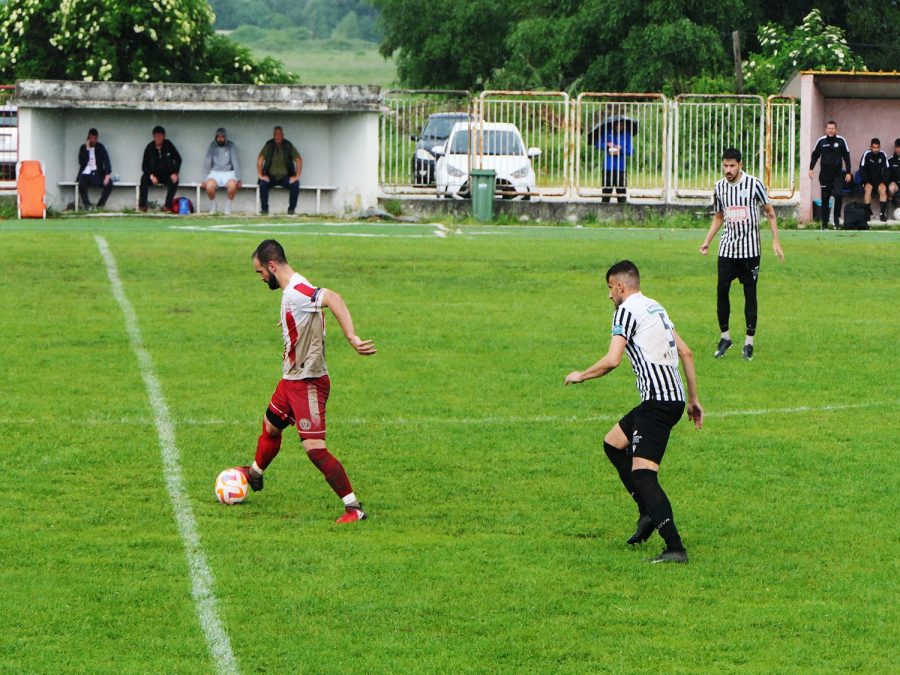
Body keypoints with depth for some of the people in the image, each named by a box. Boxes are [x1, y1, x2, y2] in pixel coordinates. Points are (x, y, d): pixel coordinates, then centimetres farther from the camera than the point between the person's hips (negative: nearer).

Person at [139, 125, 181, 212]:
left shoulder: (168, 145, -3)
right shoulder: (150, 147, -5)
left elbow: (178, 159, 3)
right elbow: (144, 166, -4)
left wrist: (175, 173, -12)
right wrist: (151, 176, -22)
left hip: (167, 175, 1)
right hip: (154, 174, -1)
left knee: (174, 181, -31)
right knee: (144, 179, -31)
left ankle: (168, 206, -27)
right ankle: (142, 205, -23)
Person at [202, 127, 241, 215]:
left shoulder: (230, 146, 2)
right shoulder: (212, 146, 4)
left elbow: (235, 162, -1)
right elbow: (207, 162, 2)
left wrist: (238, 179, -9)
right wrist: (204, 179, -7)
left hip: (228, 172, -1)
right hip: (215, 172, 1)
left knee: (232, 185, -35)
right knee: (209, 186, -33)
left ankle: (228, 207, -12)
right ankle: (212, 207, -5)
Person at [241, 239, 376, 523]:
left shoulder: (298, 291, -24)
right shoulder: (289, 292, 9)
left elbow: (332, 299, -41)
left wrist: (351, 337, -50)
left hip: (308, 382, -10)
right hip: (291, 379, 10)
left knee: (314, 448, -15)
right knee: (270, 427, 29)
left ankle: (354, 508, -11)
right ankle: (254, 475, 55)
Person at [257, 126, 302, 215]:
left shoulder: (288, 146, -2)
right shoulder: (269, 146, -3)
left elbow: (299, 160, -5)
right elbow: (260, 160, -8)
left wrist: (297, 176, -14)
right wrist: (260, 175, -18)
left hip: (285, 177, 0)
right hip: (271, 176, 0)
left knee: (295, 185, -28)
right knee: (263, 184, -31)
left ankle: (291, 209, -11)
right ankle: (264, 209, -16)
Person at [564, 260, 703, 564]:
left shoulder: (627, 310, -6)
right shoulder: (656, 308, 22)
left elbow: (612, 360, -15)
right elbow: (685, 352, 22)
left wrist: (580, 376, 3)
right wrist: (694, 399, 25)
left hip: (658, 400, -10)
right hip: (674, 397, 10)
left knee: (642, 474, -15)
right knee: (613, 443, 24)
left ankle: (675, 548, -24)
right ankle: (648, 513, 19)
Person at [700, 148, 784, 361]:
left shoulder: (753, 184, -9)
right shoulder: (719, 187, 4)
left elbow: (770, 212, 0)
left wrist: (775, 241, -3)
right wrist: (707, 241, 8)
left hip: (750, 249, -4)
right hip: (727, 249, 4)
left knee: (750, 294, 1)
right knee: (721, 291, -1)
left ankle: (749, 342, 7)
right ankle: (725, 337, 14)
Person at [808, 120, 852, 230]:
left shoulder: (841, 141, -1)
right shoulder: (821, 141, 3)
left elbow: (846, 157, 4)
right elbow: (815, 155, 12)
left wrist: (848, 172, 1)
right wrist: (811, 169, 1)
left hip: (837, 174, -2)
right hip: (824, 175, 2)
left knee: (839, 195, -19)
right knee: (825, 199, 5)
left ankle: (837, 218, -4)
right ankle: (824, 223, 13)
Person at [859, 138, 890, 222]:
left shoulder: (883, 155, -5)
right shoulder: (866, 154, -11)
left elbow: (886, 170, 1)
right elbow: (862, 170, -9)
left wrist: (884, 181, -12)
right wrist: (866, 181, -18)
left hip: (879, 180, 1)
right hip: (868, 180, -1)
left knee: (883, 189, -28)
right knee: (868, 188, -32)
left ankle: (883, 212, -28)